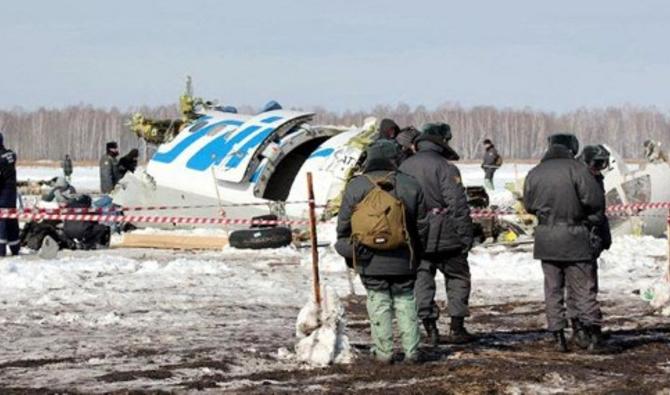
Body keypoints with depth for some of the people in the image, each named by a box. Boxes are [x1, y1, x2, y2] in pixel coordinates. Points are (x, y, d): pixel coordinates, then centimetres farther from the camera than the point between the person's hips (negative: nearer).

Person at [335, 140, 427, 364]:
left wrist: (347, 249, 13)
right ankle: (411, 351, 7)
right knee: (405, 302, 9)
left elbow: (344, 224, 0)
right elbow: (421, 225, 6)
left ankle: (384, 352, 4)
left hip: (370, 261, -1)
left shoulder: (355, 186, -2)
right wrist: (416, 253, 16)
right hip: (403, 260, 1)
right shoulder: (410, 186, 2)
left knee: (379, 303, 5)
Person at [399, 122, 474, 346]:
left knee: (422, 278, 11)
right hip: (444, 236, -4)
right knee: (458, 277, 10)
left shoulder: (404, 168, 8)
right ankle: (456, 328, 7)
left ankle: (430, 325, 0)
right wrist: (466, 236, -9)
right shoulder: (444, 168, -11)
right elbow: (458, 205, -15)